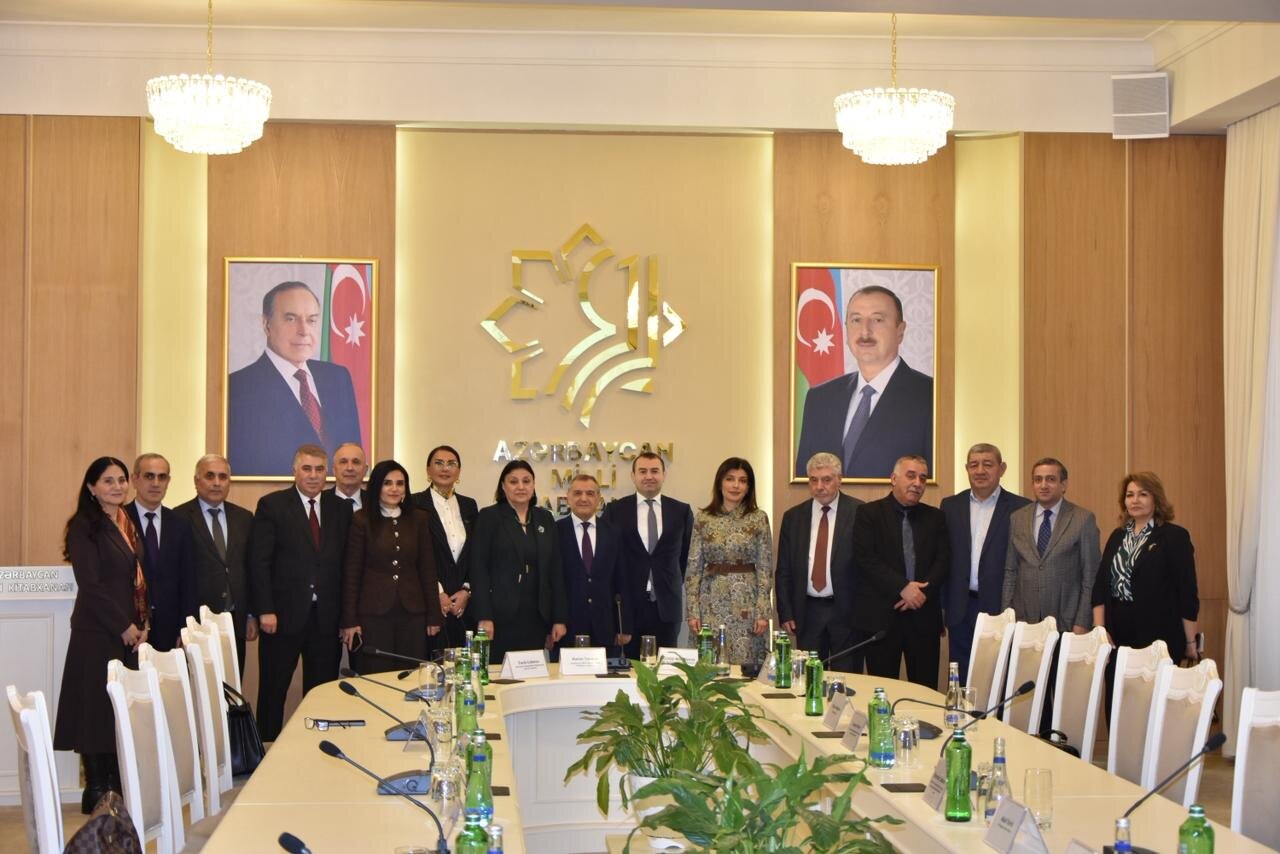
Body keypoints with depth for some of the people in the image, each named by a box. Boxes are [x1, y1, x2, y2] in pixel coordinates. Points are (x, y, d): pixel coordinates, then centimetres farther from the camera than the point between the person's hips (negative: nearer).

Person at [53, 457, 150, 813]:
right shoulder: (84, 527, -7)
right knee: (97, 709, -3)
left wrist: (143, 624, 5)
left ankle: (118, 788, 14)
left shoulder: (127, 524, 15)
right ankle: (96, 791, 4)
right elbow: (90, 584, -13)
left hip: (130, 632, 7)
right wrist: (124, 627, -12)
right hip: (97, 633, -7)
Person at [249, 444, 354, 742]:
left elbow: (345, 562, 8)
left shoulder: (341, 508, 9)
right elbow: (259, 561, -5)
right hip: (283, 615, -3)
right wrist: (265, 610, -13)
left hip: (326, 617, 3)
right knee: (272, 691, 6)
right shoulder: (271, 505, -1)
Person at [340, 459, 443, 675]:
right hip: (373, 615, -2)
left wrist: (434, 616, 6)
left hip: (412, 614, 2)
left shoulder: (418, 519, 8)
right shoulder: (362, 521, 0)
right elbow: (351, 573, 0)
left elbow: (427, 569, 10)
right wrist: (350, 621, -4)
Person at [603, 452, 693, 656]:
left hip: (667, 605, 1)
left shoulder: (682, 511, 6)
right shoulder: (615, 510, 3)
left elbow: (687, 553, 16)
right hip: (627, 603, -1)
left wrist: (676, 583, 11)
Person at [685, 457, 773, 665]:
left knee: (745, 662, -1)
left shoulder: (759, 518, 1)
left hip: (746, 603, -1)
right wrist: (692, 611, -1)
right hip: (711, 603, 1)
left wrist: (762, 612, -5)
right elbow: (694, 568, 5)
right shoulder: (703, 518, 4)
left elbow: (765, 568, 1)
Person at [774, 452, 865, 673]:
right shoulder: (793, 517, 8)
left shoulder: (859, 513, -4)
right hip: (807, 612, 3)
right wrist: (786, 614, 4)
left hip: (846, 612, -3)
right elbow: (783, 571, 11)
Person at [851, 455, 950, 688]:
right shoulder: (869, 513, 2)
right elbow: (866, 558, -9)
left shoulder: (935, 517, 13)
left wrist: (923, 591, -11)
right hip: (881, 616, -3)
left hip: (924, 616, 3)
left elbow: (943, 560, 6)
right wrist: (902, 588, -17)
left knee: (926, 689, 3)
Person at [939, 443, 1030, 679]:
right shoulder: (950, 506, 9)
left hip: (1000, 608, -3)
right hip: (960, 610, 3)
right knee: (961, 683, 8)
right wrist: (942, 604, 6)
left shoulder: (1020, 508, -1)